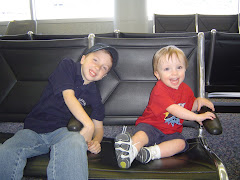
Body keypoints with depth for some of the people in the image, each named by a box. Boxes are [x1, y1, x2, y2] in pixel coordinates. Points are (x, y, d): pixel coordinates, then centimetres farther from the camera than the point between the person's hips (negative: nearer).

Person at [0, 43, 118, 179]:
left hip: (61, 131, 1)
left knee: (76, 142, -37)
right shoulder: (68, 66, 3)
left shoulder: (94, 94, 12)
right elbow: (68, 96, -11)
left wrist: (95, 142, -9)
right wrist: (89, 125, -20)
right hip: (33, 130, -1)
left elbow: (98, 126, 16)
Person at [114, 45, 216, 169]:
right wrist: (198, 117, -24)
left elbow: (190, 107, 25)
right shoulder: (159, 89, -17)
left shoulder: (186, 89, 8)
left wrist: (199, 101, 0)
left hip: (171, 132, 5)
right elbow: (173, 109, -26)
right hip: (150, 126, -5)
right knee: (141, 135, -35)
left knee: (181, 143, -25)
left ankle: (151, 153, -40)